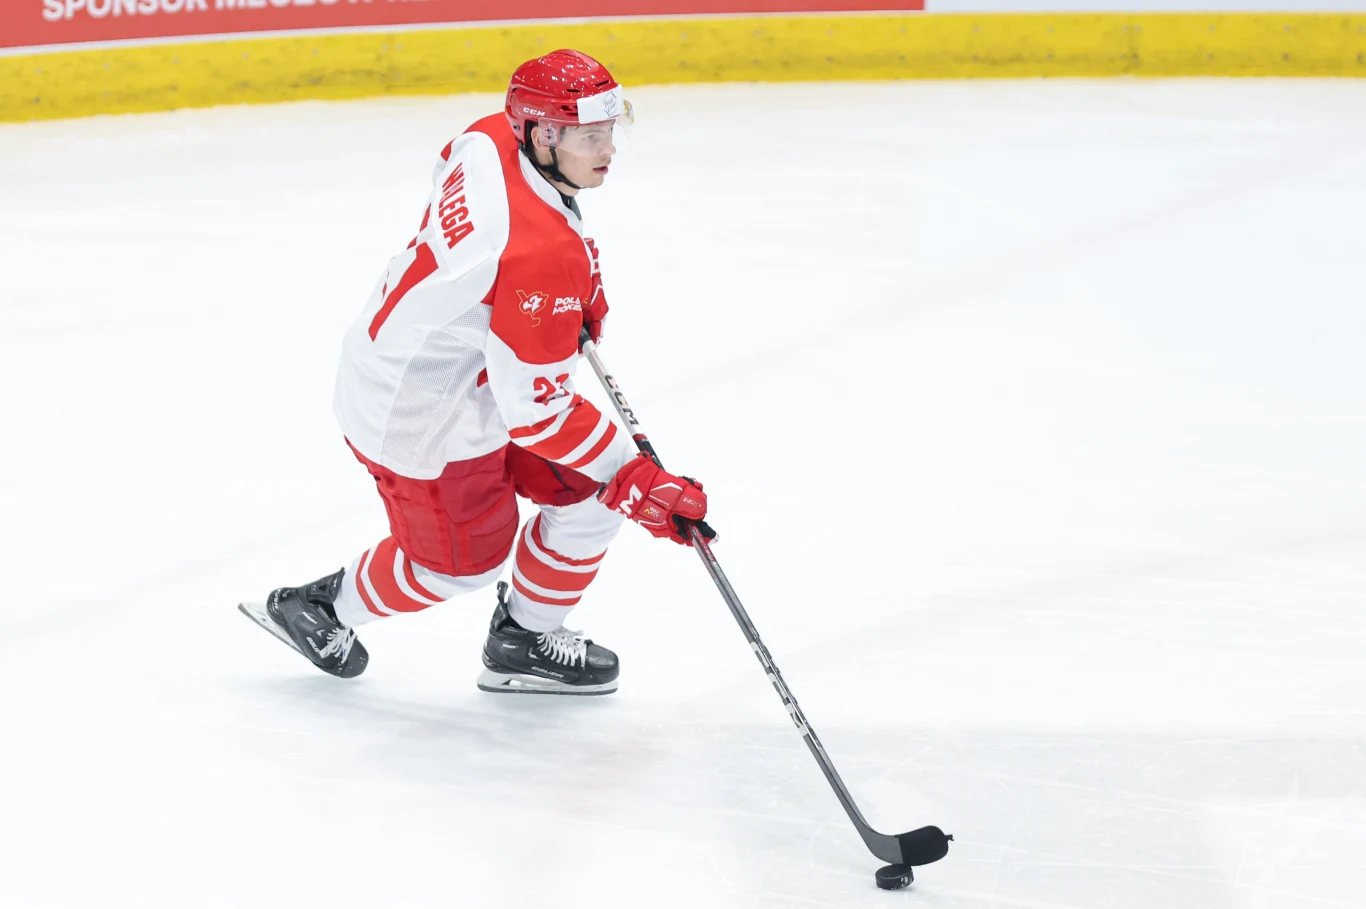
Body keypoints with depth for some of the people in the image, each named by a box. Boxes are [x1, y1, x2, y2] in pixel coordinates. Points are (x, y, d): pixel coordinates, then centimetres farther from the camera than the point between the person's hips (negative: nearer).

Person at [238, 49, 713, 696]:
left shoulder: (492, 138, -11)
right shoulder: (543, 256, -37)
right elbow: (534, 412, -30)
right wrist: (636, 481, -23)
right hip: (425, 421, -9)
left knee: (591, 494, 11)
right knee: (463, 562, 14)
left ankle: (525, 641, 31)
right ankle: (315, 609, 37)